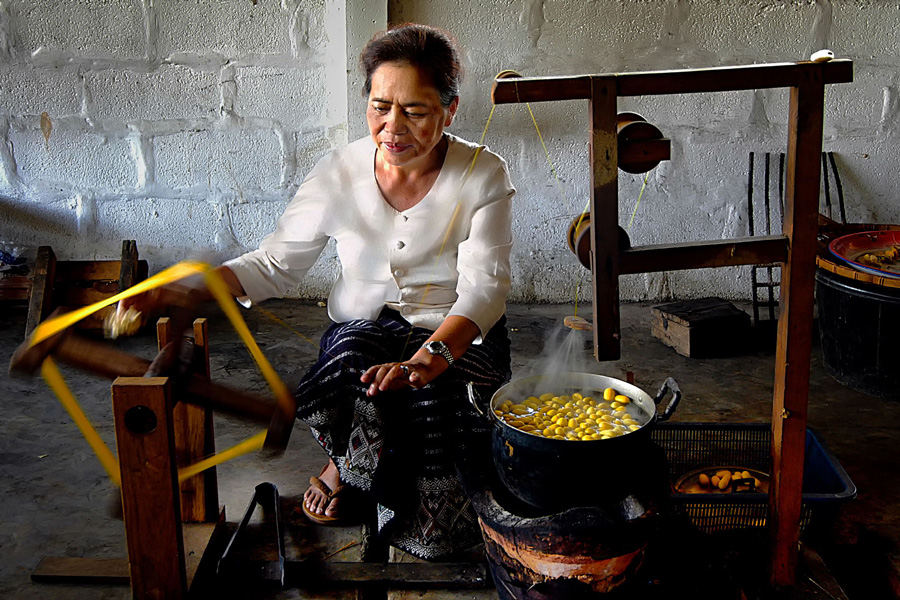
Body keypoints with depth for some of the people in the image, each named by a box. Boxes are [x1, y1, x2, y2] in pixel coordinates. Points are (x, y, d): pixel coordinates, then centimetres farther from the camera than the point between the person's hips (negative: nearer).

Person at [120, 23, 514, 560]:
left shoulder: (483, 177, -8)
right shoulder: (339, 175, -3)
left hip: (458, 342, -1)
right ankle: (353, 467, -5)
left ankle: (345, 468, 9)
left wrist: (426, 360, -35)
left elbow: (484, 289, -16)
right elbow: (273, 265, 2)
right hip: (361, 334, 2)